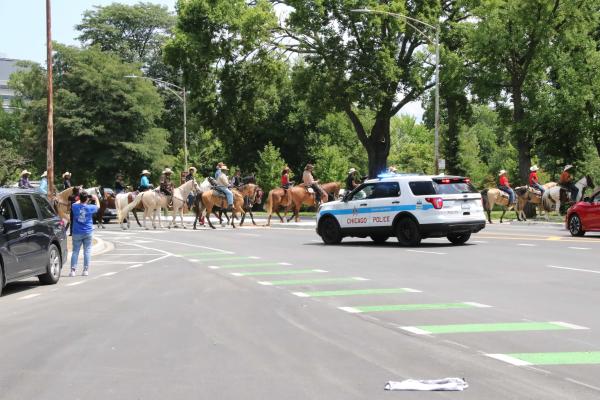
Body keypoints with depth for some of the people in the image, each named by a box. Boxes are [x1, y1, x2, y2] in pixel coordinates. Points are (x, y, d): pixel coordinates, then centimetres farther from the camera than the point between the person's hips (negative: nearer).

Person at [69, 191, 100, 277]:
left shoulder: (75, 207, -6)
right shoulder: (90, 208, -8)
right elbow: (98, 206, 15)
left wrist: (82, 199, 34)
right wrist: (96, 199, 32)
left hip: (77, 233, 1)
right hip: (88, 232, -1)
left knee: (75, 251, 4)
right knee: (87, 251, 6)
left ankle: (73, 270, -3)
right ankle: (86, 270, 5)